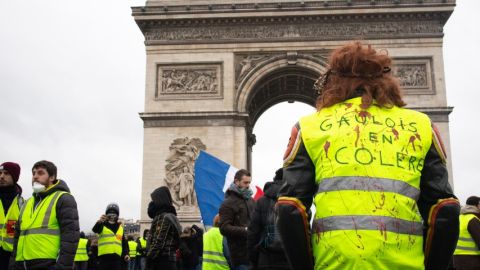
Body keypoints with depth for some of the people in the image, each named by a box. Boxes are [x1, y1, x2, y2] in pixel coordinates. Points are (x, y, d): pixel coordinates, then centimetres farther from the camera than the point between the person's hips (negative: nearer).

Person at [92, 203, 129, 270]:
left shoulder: (120, 227, 15)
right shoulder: (103, 225, 2)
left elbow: (124, 242, 19)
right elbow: (95, 230, -22)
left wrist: (126, 254, 4)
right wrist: (99, 222, -45)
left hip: (117, 257, 3)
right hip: (104, 257, -3)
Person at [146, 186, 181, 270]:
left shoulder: (164, 218, -11)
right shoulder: (170, 216, 19)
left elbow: (158, 243, -19)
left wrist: (149, 260, -14)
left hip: (161, 263, -10)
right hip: (168, 262, 10)